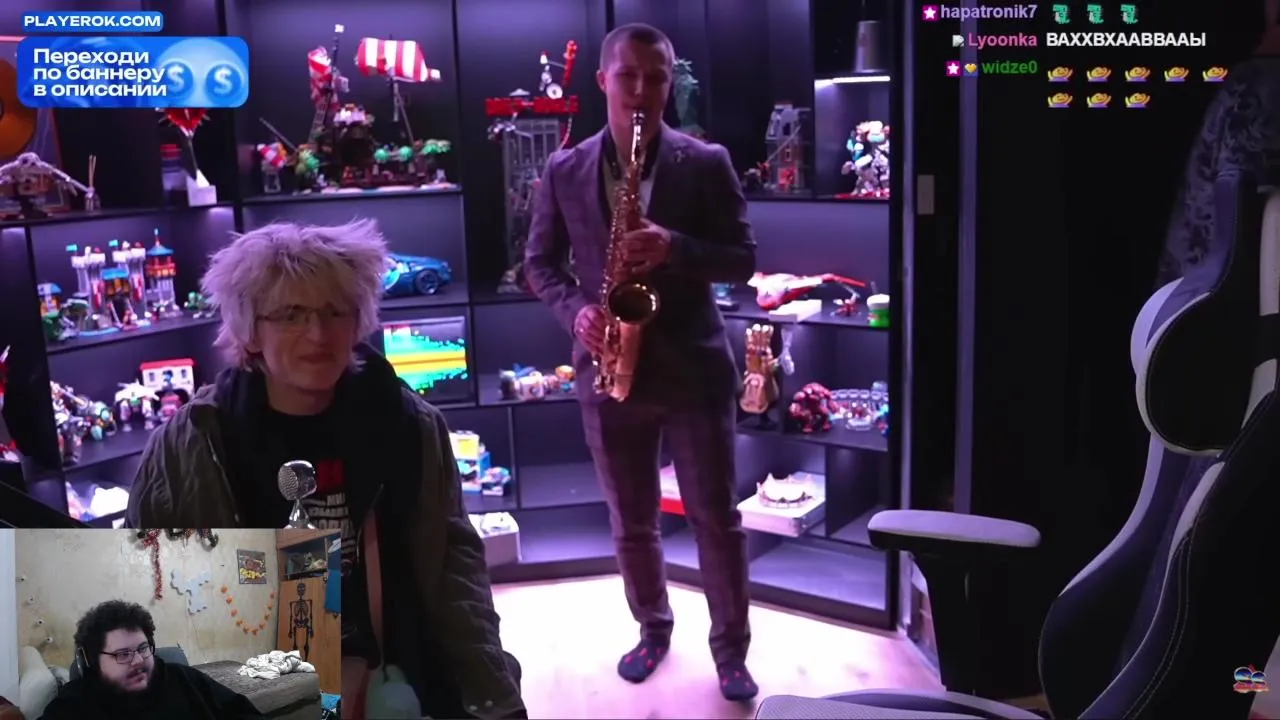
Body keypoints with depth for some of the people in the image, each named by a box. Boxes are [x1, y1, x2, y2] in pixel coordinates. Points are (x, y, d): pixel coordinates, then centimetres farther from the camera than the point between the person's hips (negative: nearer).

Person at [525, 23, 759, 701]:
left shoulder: (707, 164, -2)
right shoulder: (563, 171, 3)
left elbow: (743, 259, -4)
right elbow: (540, 261, 9)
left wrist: (675, 247, -22)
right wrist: (576, 309, -11)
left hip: (693, 368, -1)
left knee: (717, 518, 7)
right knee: (631, 525, 15)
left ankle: (731, 647, 23)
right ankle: (653, 628, 36)